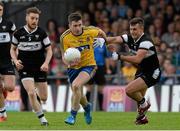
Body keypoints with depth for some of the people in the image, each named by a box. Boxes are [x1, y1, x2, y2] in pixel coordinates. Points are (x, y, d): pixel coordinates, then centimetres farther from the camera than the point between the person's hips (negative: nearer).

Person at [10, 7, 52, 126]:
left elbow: (49, 50, -1)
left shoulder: (42, 33, -6)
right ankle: (42, 119, -5)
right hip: (24, 67, -1)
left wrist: (46, 63, -17)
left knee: (43, 98, 5)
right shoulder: (18, 33, -3)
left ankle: (36, 89, 43)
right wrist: (16, 61, -7)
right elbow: (13, 49, 11)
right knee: (31, 93, -19)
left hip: (39, 68, 1)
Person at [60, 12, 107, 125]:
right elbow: (64, 56, -13)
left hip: (88, 65, -3)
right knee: (78, 94, 14)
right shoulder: (64, 37, -17)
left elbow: (101, 32, 6)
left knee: (76, 85, -28)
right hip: (73, 68, 3)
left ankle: (73, 115, -16)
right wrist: (69, 62, -34)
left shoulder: (90, 31, -18)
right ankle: (87, 107, 51)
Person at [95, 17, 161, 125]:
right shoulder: (130, 38, -3)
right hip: (141, 71, 8)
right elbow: (115, 39, -17)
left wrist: (119, 57, -36)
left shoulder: (146, 41, -26)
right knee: (138, 97, 16)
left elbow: (137, 59, -36)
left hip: (152, 74, -8)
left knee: (129, 90, -21)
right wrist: (102, 40, -36)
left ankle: (144, 104, 5)